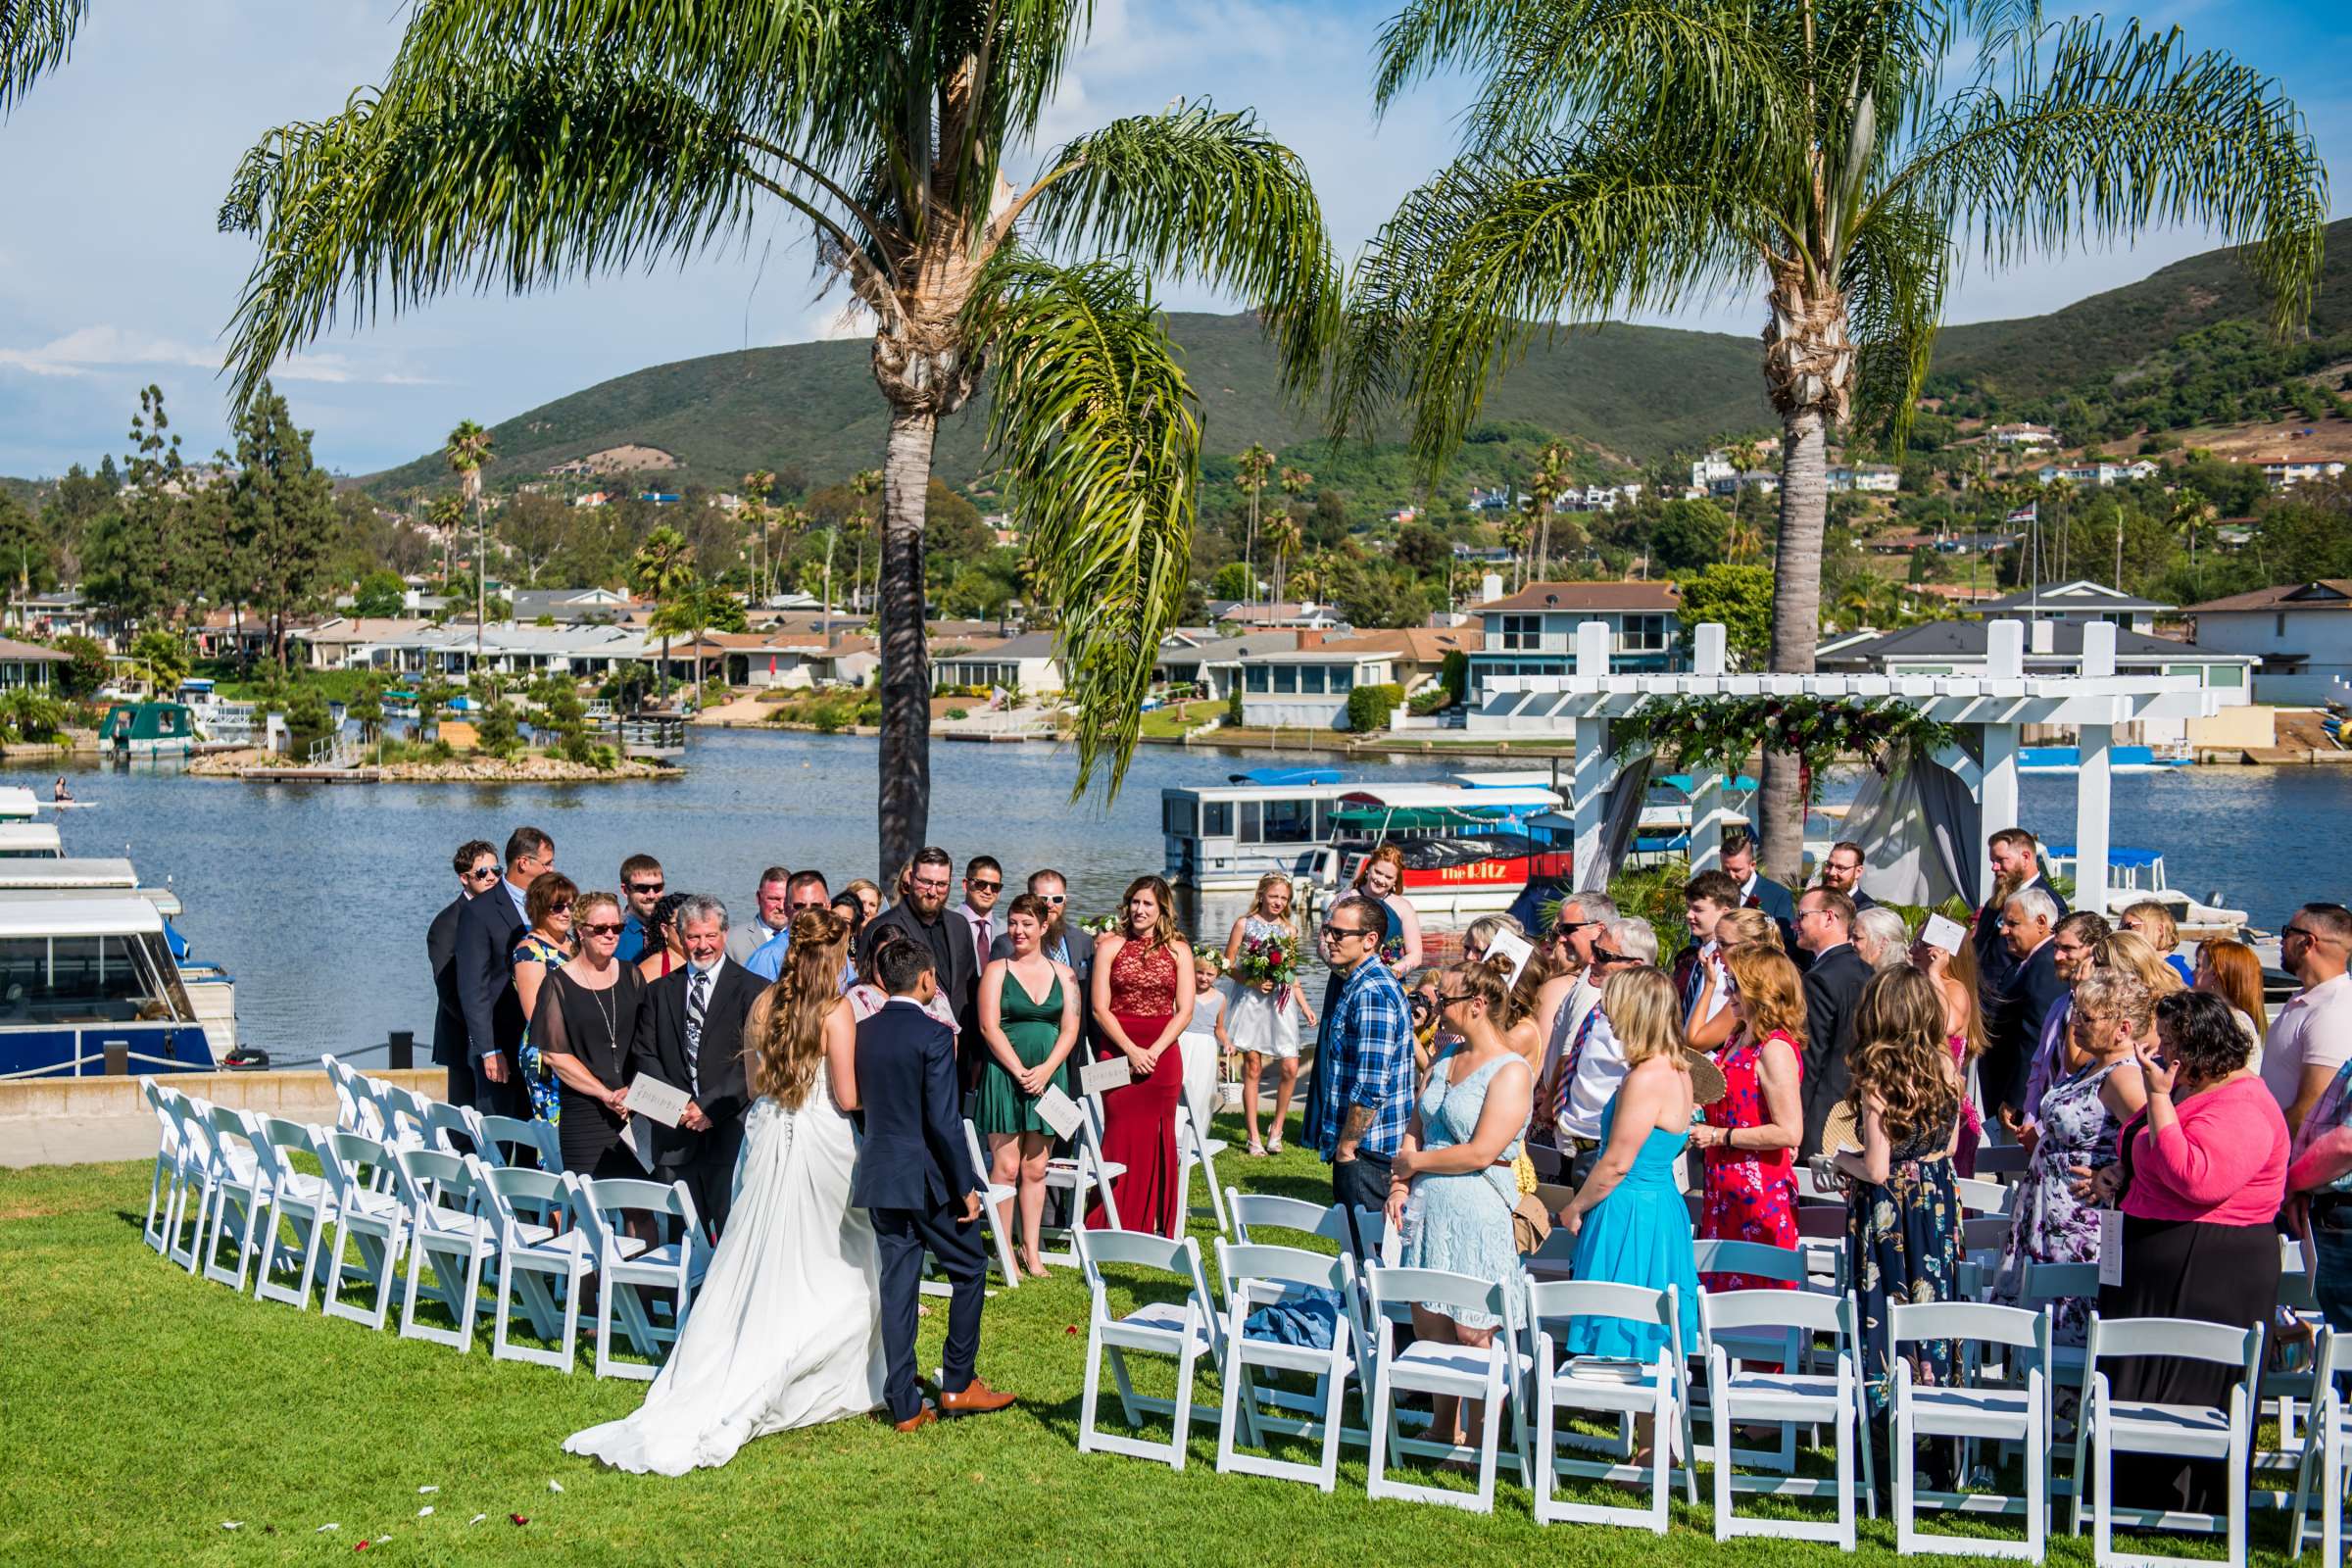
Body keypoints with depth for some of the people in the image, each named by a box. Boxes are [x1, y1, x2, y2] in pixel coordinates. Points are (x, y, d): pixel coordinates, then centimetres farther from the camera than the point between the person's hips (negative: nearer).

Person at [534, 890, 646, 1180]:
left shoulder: (630, 976, 10)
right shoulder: (559, 983, -1)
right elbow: (553, 1053, -4)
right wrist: (605, 1094, -10)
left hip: (637, 1109, 3)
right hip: (584, 1112, -3)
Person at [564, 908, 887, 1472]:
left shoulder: (762, 1003, 5)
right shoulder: (835, 1012, -12)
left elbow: (753, 1084, 13)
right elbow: (848, 1097, -13)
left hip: (767, 1140, 5)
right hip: (821, 1145, -5)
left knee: (753, 1270, 9)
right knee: (836, 1269, 10)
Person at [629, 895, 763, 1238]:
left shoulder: (751, 989, 2)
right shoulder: (658, 992, 15)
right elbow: (644, 1056, 10)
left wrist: (711, 1107, -11)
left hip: (730, 1134, -3)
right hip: (675, 1139, 3)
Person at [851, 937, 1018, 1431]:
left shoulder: (862, 1032, 4)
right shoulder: (934, 1036, -15)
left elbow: (859, 1103, 11)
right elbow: (944, 1121, -17)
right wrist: (966, 1187, -11)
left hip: (879, 1175, 6)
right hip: (928, 1177, -6)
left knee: (897, 1285, 8)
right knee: (969, 1271, 12)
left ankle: (904, 1406, 9)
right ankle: (957, 1385, 15)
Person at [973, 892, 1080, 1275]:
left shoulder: (1062, 974, 11)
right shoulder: (996, 970, 2)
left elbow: (1070, 1029, 5)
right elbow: (989, 1027, -6)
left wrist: (1046, 1069, -10)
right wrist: (1020, 1072, -13)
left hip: (1049, 1076, 3)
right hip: (1004, 1075, -3)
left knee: (1035, 1169, 6)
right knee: (1006, 1167, -5)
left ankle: (1031, 1251, 11)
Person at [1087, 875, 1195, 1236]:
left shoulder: (1179, 949, 5)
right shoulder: (1110, 946, 2)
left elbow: (1185, 1011, 0)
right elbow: (1100, 1008, -3)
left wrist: (1154, 1051, -11)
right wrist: (1131, 1051, -13)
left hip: (1163, 1053, 1)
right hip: (1117, 1050, -1)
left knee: (1158, 1137, 4)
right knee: (1119, 1134, -3)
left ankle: (1154, 1226, 10)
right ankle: (1111, 1226, 2)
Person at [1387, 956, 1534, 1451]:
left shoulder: (1510, 1072, -13)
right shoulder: (1447, 1059, 12)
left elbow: (1480, 1153, -18)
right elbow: (1415, 1127, 17)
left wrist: (1415, 1162, -7)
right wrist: (1400, 1186, 2)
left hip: (1477, 1212, -8)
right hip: (1427, 1206, 8)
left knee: (1473, 1333, -3)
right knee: (1429, 1323, 12)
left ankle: (1478, 1448, 7)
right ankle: (1441, 1433, 26)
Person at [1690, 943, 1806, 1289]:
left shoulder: (1775, 1048, -16)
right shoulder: (1739, 1038, 12)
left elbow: (1789, 1132, -22)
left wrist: (1718, 1136, -17)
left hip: (1760, 1193, -9)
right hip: (1724, 1191, 9)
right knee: (1720, 1286, 11)